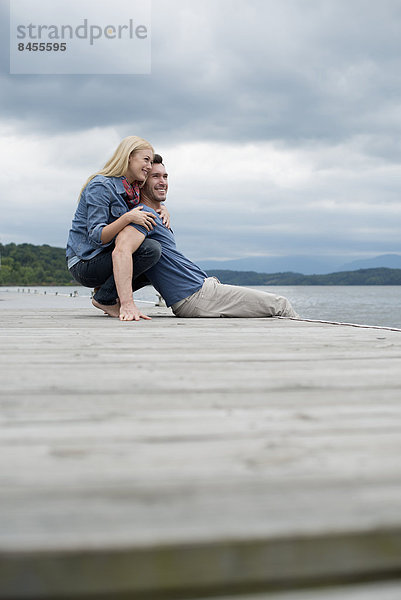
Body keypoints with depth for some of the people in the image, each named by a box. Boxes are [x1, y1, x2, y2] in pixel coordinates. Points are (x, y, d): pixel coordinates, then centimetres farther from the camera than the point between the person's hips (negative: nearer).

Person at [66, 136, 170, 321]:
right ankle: (105, 298, -12)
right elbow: (96, 237, -21)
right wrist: (127, 218, -33)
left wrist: (162, 208, 6)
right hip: (84, 263, -9)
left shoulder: (132, 190, 9)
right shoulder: (101, 186, -16)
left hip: (106, 256, 9)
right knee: (151, 249, -24)